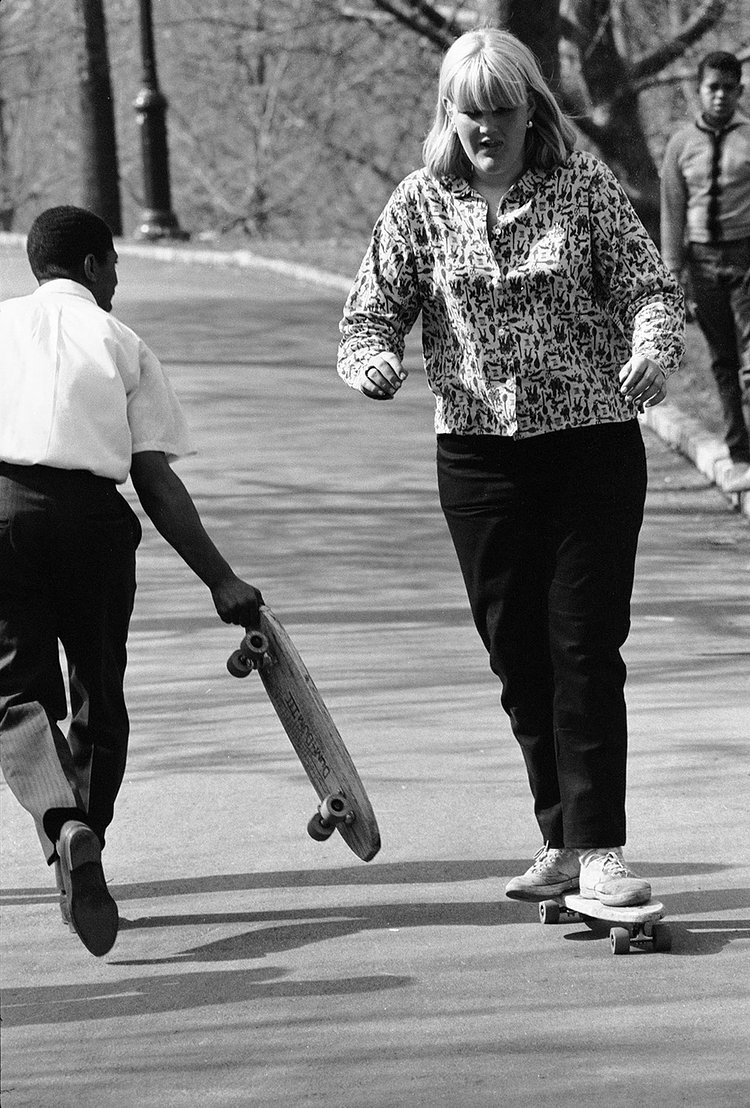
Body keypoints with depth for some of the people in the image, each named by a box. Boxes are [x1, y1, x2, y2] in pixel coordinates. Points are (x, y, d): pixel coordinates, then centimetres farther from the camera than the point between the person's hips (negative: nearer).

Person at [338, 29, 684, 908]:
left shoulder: (583, 186, -3)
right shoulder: (420, 204, 2)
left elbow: (649, 286, -4)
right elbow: (371, 314, 3)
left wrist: (651, 352, -25)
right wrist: (374, 363, -20)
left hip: (592, 442, -2)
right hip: (478, 453, 3)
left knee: (584, 644, -8)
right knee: (517, 652, 7)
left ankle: (599, 849, -8)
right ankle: (561, 841, 19)